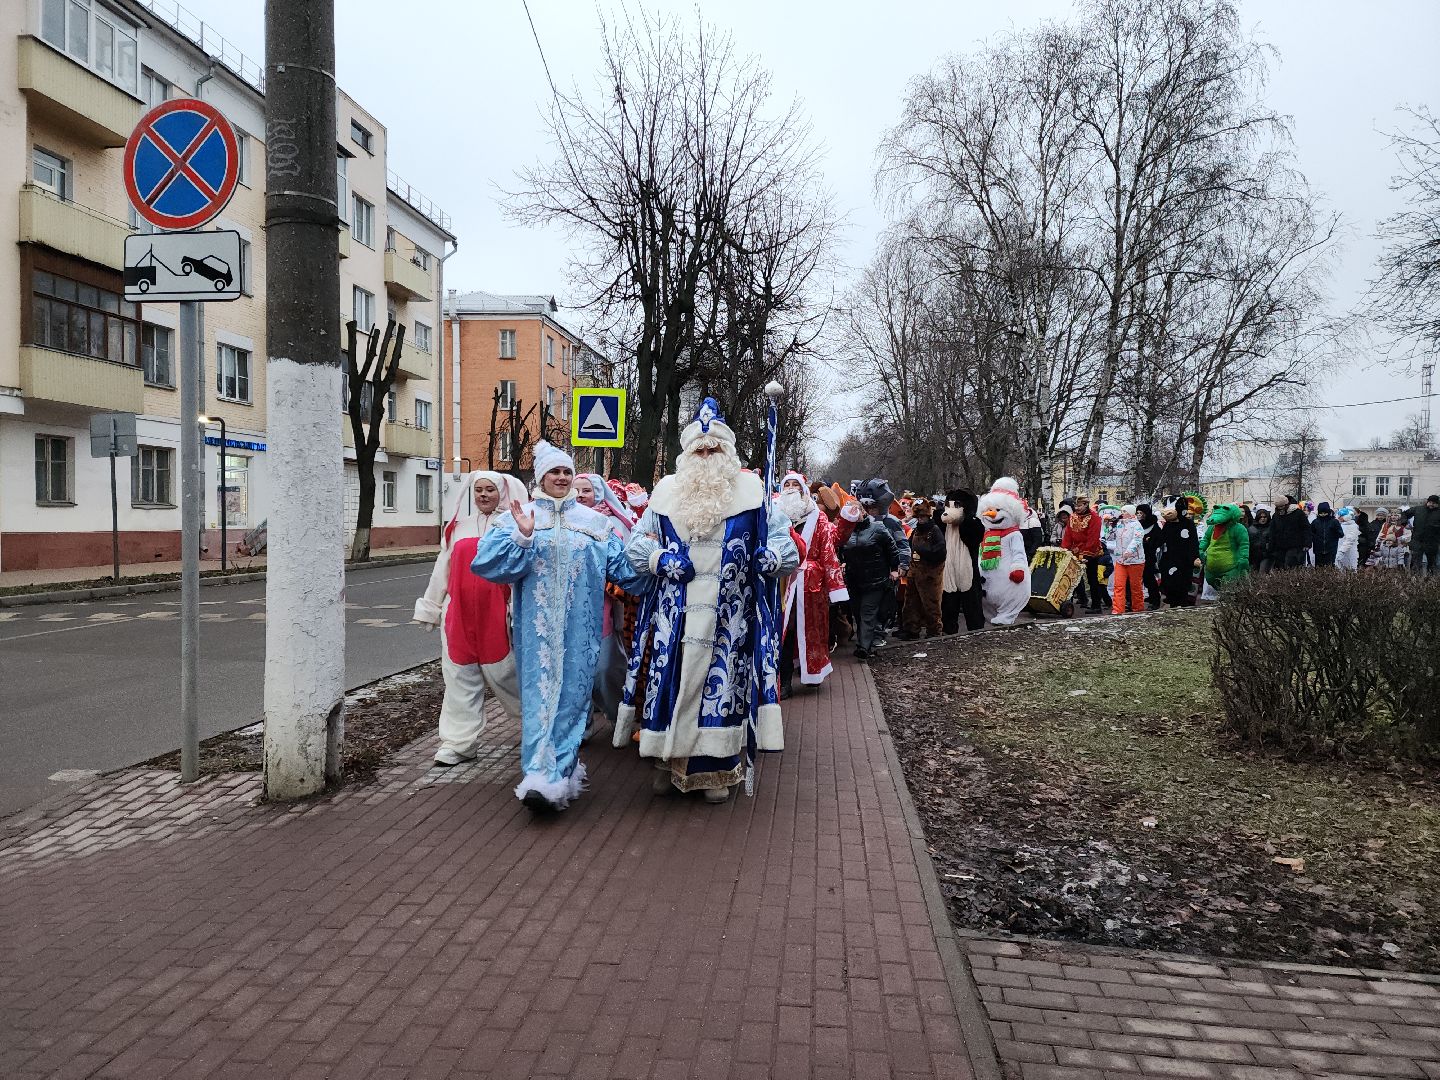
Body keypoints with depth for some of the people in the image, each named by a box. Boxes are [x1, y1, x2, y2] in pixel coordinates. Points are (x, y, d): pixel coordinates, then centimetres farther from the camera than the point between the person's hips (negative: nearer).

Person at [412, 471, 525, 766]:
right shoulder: (458, 526, 14)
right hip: (459, 615, 4)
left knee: (503, 673, 3)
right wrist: (430, 608, 19)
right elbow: (443, 569, 18)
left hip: (496, 616, -4)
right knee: (461, 678, 5)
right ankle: (458, 742, 12)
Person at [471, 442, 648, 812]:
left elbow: (624, 567, 9)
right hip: (538, 626, -2)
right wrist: (522, 538, -20)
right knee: (539, 692, -6)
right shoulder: (518, 517, 5)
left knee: (572, 692, 1)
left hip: (579, 627, 2)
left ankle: (558, 773, 9)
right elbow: (488, 561, -9)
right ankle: (543, 775, -4)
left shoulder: (593, 522, 12)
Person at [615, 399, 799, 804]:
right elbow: (638, 544, 11)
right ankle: (668, 762, 20)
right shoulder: (667, 490, 8)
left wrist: (769, 556, -20)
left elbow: (784, 540, 2)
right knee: (672, 679, 4)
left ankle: (717, 770, 13)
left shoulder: (751, 490, 4)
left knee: (724, 681, 1)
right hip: (676, 615, 2)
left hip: (728, 618, -1)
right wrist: (661, 559, -9)